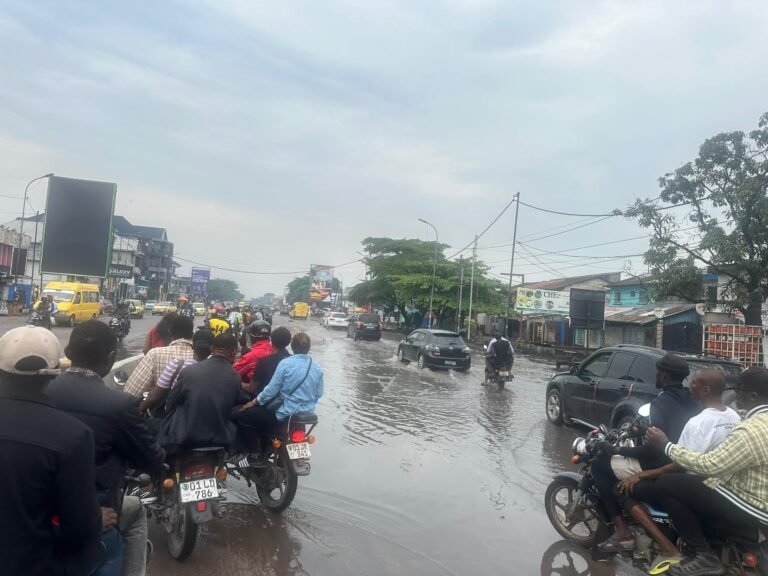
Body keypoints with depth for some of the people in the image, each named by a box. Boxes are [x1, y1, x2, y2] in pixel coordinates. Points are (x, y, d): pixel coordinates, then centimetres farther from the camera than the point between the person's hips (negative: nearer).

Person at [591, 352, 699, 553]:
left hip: (661, 468, -9)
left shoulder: (661, 403, -21)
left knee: (600, 465, 0)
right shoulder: (691, 401, 5)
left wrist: (616, 450, -14)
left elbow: (653, 450, -25)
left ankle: (622, 532, -3)